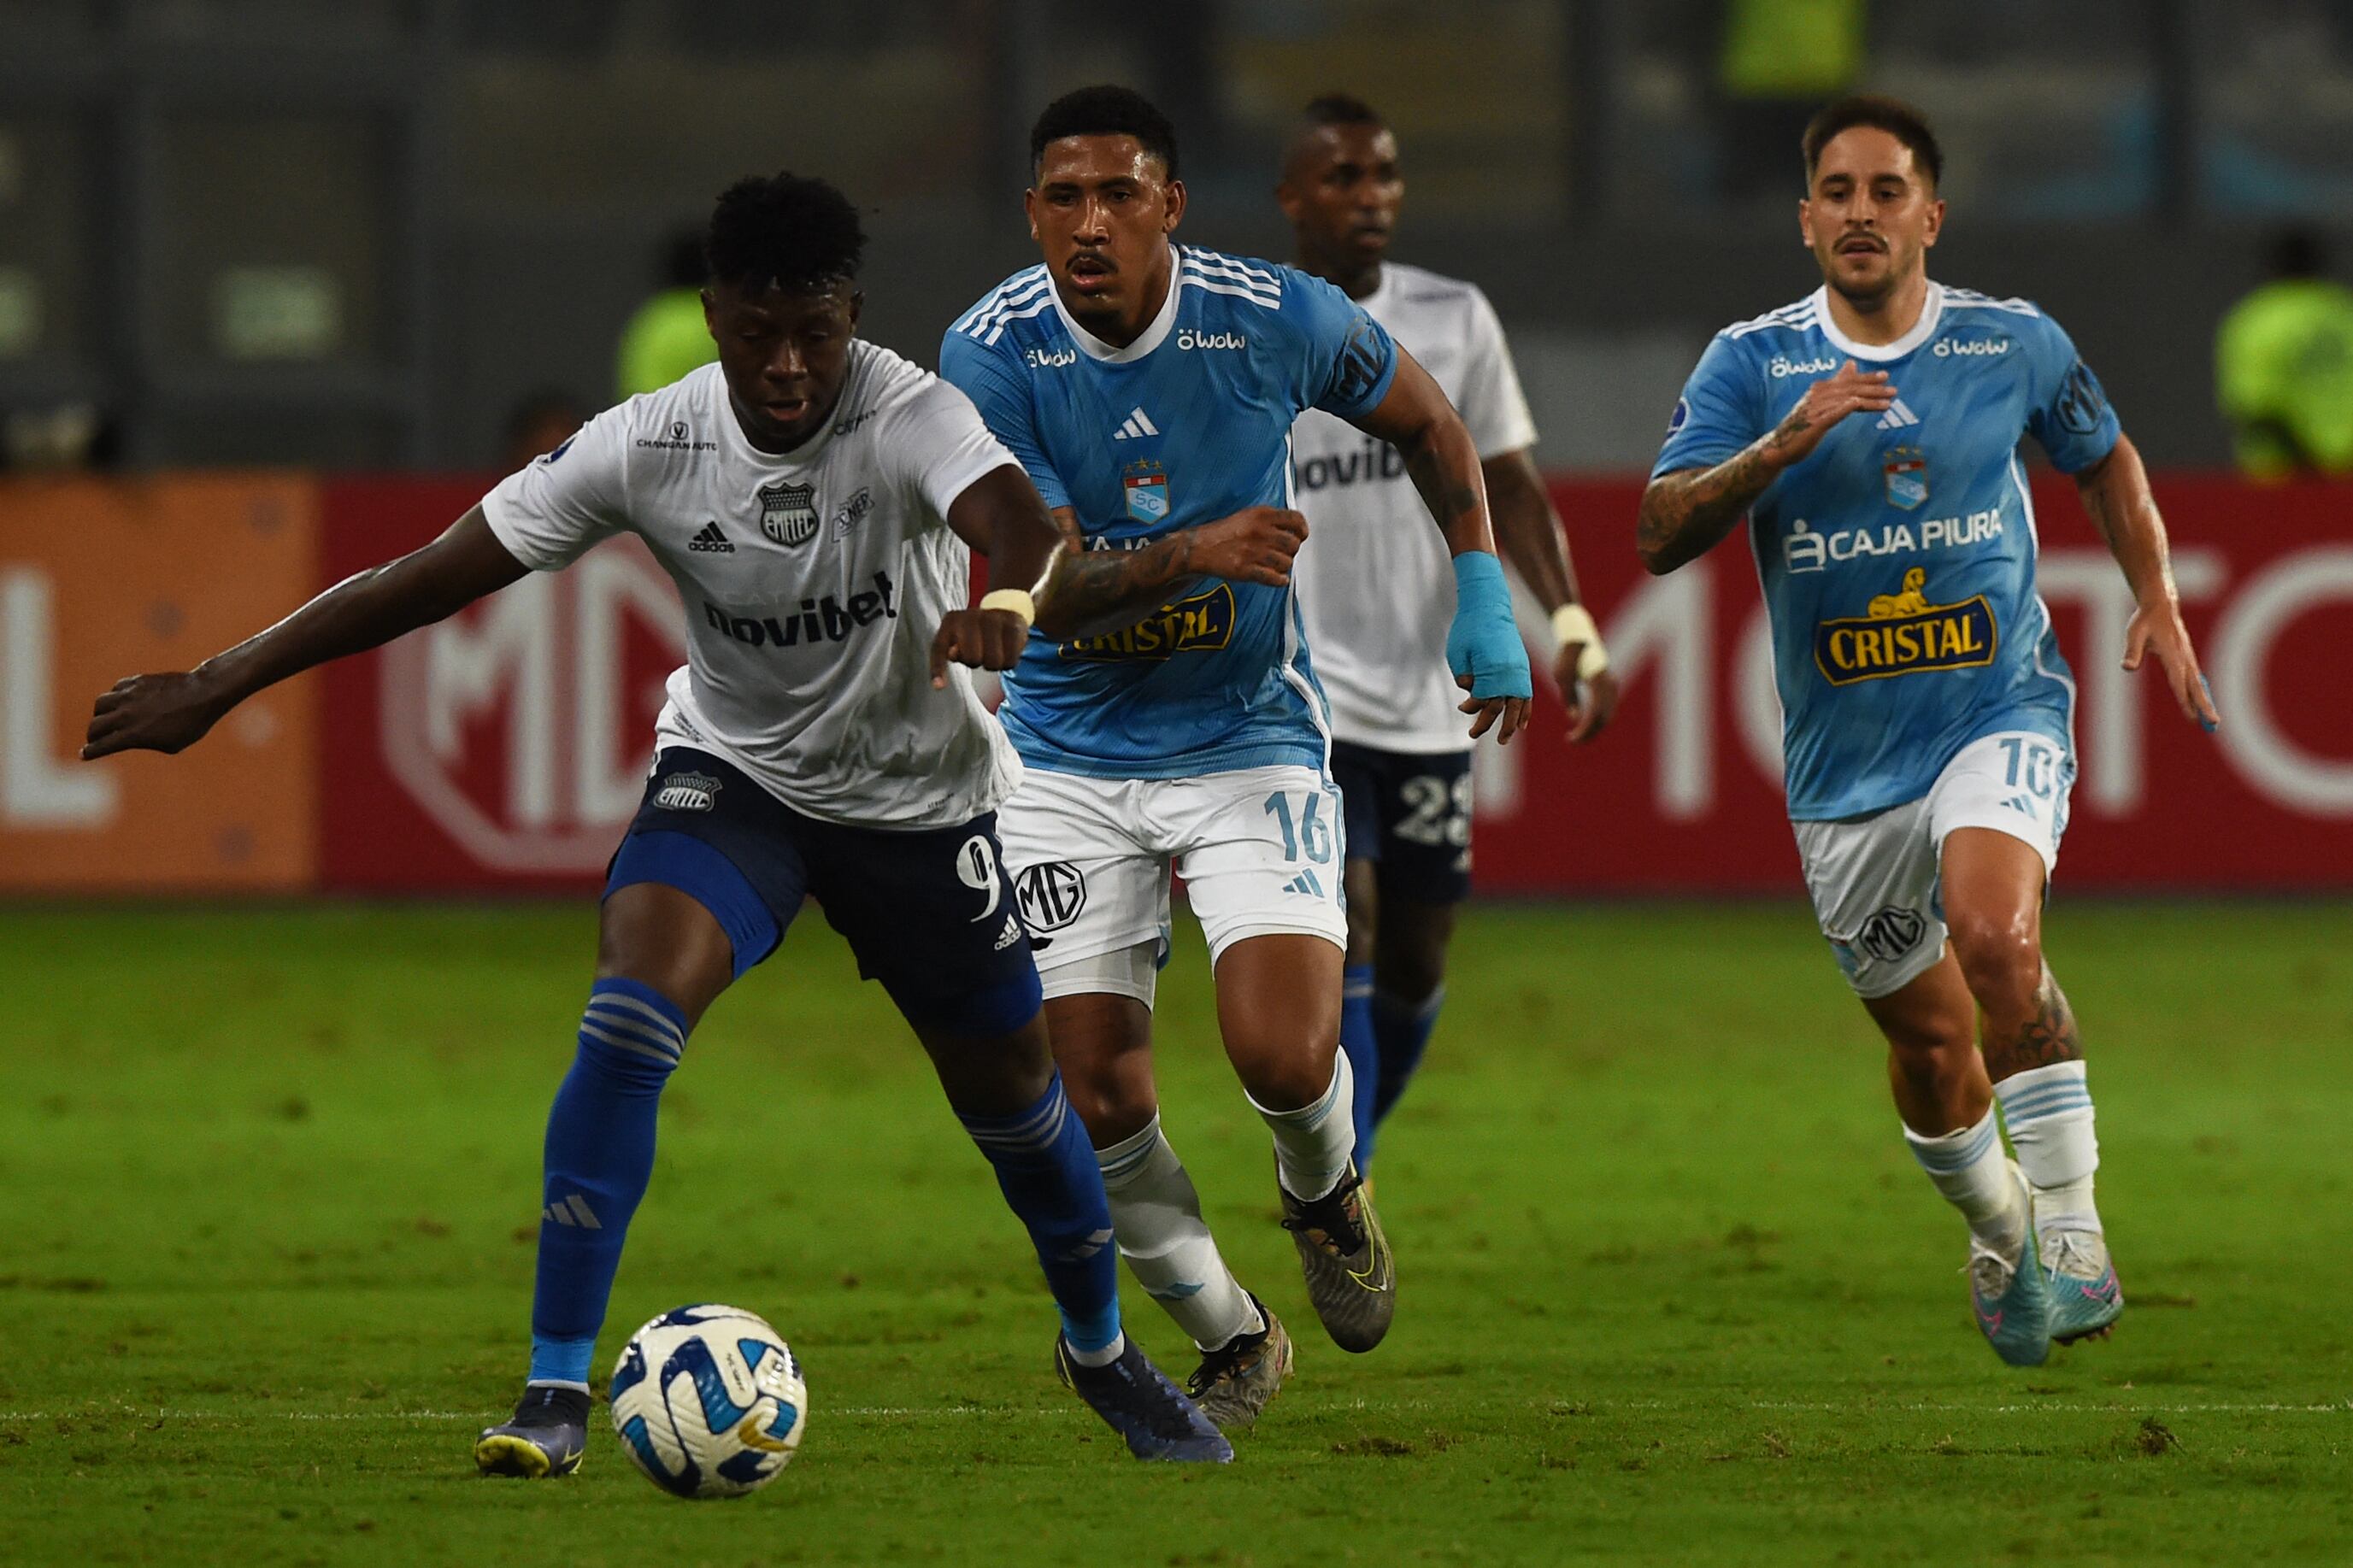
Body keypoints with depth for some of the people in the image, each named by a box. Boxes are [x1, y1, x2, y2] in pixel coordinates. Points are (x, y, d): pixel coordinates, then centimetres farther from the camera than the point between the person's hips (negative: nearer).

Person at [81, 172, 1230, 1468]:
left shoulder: (908, 415, -27)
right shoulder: (649, 448, -20)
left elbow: (1011, 517, -48)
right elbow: (434, 577, -15)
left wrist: (1010, 603, -74)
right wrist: (215, 687, -15)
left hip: (921, 795, 0)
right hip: (735, 774, 0)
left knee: (1013, 1092, 11)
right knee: (630, 1011, -26)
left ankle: (1100, 1349, 42)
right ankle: (556, 1391, -22)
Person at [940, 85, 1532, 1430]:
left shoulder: (1278, 321, -13)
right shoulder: (991, 356, -15)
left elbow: (1425, 418, 8)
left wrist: (1485, 592, 2)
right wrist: (1196, 552, -37)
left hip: (1251, 738, -1)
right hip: (1071, 753, 1)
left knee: (1286, 1058, -19)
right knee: (1100, 1103, -4)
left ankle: (1326, 1192, 19)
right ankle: (1231, 1336, 22)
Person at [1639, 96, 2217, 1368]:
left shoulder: (2017, 346, 0)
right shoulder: (1753, 365, -3)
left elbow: (2104, 456, 20)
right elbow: (1662, 533, -13)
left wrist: (2157, 603, 9)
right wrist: (1781, 447, -27)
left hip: (2001, 710, -2)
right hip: (1846, 760, 2)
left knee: (1993, 930, -30)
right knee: (1929, 1045, 9)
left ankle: (2072, 1235, -20)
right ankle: (1998, 1237, 39)